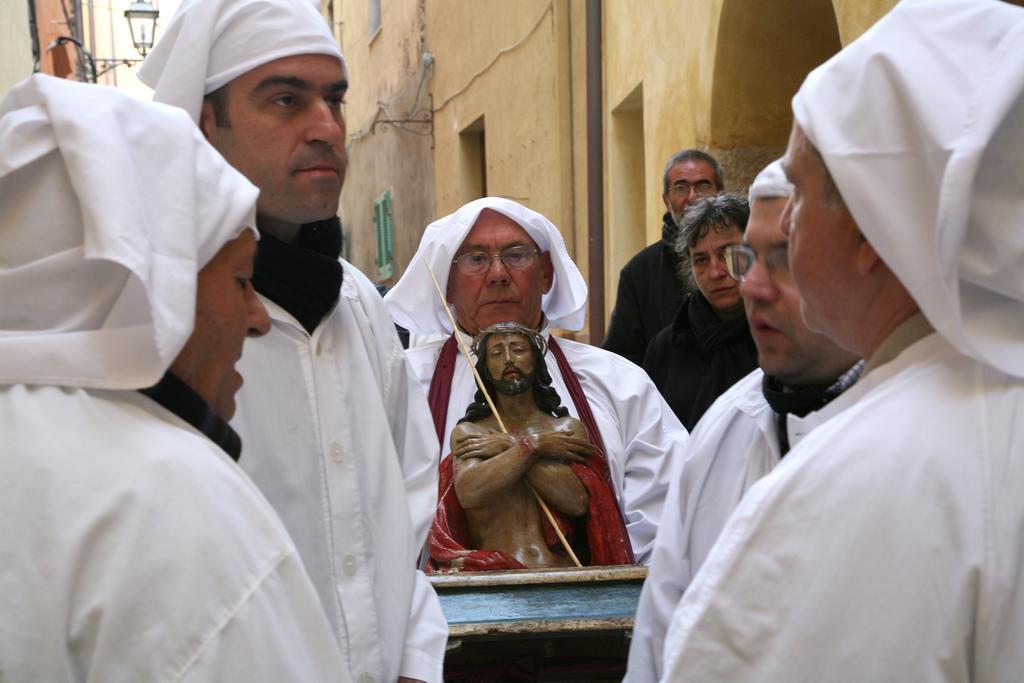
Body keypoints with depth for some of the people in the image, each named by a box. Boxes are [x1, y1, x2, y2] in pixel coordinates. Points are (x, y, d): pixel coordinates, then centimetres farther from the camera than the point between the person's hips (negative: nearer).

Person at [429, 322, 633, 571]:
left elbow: (577, 500, -3)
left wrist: (508, 448, -1)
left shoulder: (567, 428, 16)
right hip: (491, 572, 0)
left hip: (560, 568, 0)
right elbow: (469, 494, -7)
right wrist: (534, 447, -3)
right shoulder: (467, 432, 14)